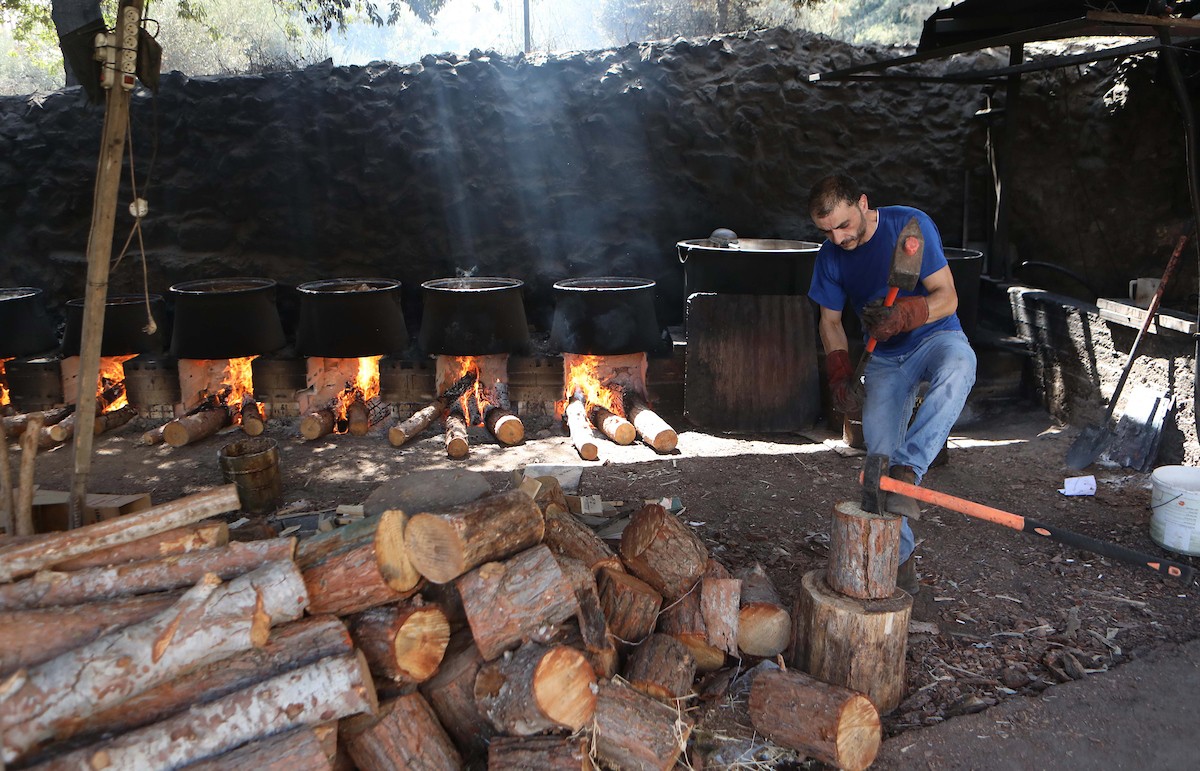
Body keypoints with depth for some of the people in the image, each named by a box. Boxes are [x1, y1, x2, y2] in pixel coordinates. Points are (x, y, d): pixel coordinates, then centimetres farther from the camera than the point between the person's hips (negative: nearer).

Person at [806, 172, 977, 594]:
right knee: (880, 456, -7)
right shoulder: (830, 257, -4)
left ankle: (907, 470, -38)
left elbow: (947, 298, -17)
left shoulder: (910, 224, -16)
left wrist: (902, 316, -36)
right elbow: (831, 322, 8)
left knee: (958, 368, -41)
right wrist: (839, 373, -8)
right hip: (884, 358, 3)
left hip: (936, 337, -3)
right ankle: (901, 558, 9)